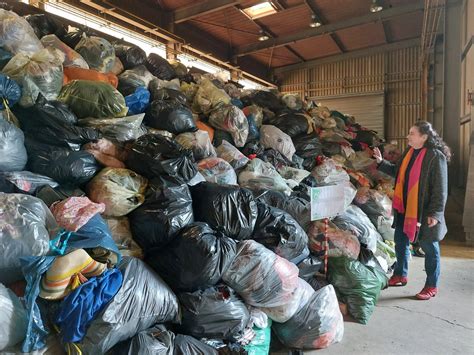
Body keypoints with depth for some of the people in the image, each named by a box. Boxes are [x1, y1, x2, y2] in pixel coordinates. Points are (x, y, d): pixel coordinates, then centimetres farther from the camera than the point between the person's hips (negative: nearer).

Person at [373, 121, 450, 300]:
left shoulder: (436, 156, -16)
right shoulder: (409, 152, 7)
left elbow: (440, 188, -17)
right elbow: (397, 172, 18)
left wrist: (435, 212, -18)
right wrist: (381, 162, 8)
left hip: (423, 211, -8)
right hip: (404, 208, 8)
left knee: (429, 248, 7)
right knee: (400, 242, 18)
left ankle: (432, 286, 22)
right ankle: (400, 275, 37)